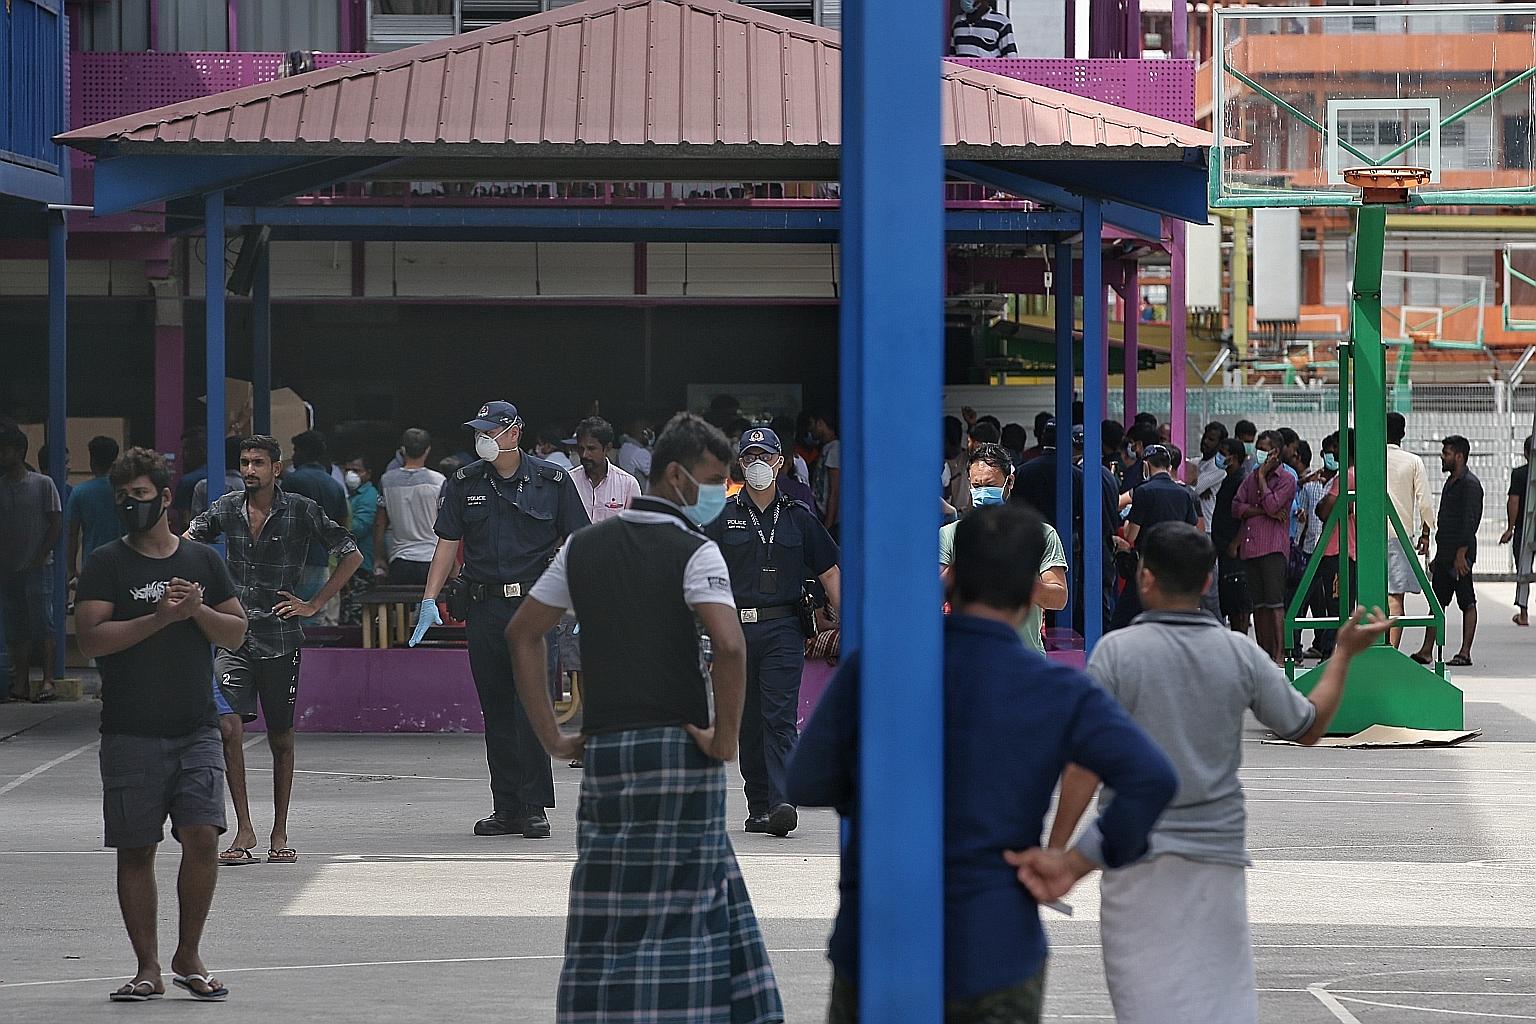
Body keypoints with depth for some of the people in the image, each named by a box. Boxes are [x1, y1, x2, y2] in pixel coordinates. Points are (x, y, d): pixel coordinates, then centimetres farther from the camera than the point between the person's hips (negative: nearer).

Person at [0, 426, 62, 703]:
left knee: (42, 623, -8)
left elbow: (57, 524, -2)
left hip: (38, 567, -4)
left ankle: (48, 680, -7)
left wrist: (40, 558, -9)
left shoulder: (43, 484, -2)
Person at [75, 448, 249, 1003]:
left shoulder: (202, 560, 11)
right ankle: (148, 968, 9)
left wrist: (198, 610, -8)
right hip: (130, 733, -1)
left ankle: (188, 957, 5)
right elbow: (90, 638, -10)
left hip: (196, 729, 1)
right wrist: (160, 617, -16)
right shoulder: (106, 564, 2)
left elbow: (236, 633, 11)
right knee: (135, 850, 1)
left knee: (202, 838, -10)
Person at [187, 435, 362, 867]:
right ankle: (244, 831, -9)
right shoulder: (227, 508, 7)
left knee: (280, 738, 6)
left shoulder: (301, 512, -2)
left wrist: (314, 605, -1)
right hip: (233, 635, 2)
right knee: (228, 726, -15)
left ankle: (279, 834, 18)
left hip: (280, 638, -2)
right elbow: (187, 541, 26)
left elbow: (352, 555, 3)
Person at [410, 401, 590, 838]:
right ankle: (507, 807, 10)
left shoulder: (552, 481, 2)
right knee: (496, 711, 5)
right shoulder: (464, 484, 8)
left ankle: (534, 806, -5)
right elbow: (447, 544, 8)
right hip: (485, 607, 3)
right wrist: (429, 600, -2)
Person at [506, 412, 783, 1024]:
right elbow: (729, 645, -23)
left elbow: (522, 633, 15)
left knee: (608, 914, 8)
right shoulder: (693, 552, -8)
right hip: (678, 746, -5)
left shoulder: (584, 547, 12)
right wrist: (725, 739, -12)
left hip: (603, 749, 5)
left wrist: (552, 737, 14)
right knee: (680, 905, 0)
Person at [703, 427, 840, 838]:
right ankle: (758, 807, 13)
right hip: (736, 629, 1)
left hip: (782, 629, -1)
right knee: (748, 722, 6)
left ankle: (782, 803, -21)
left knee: (780, 718, -12)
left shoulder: (798, 517, 8)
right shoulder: (724, 516, 7)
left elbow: (830, 573, 11)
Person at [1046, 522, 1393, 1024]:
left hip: (1137, 855, -3)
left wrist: (1057, 849, -8)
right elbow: (1308, 727, 10)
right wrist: (1344, 653, 22)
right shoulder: (1240, 654, -1)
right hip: (1218, 853, 3)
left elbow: (1088, 761, -13)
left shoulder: (1117, 651, -10)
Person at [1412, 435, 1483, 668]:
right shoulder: (1451, 481, 18)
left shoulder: (1470, 484, -12)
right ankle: (1426, 651, 7)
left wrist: (1461, 554, -23)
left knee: (1467, 604, -3)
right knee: (1437, 602, 7)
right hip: (1444, 553, 10)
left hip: (1460, 554, -10)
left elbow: (1470, 521, -18)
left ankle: (1465, 653, -1)